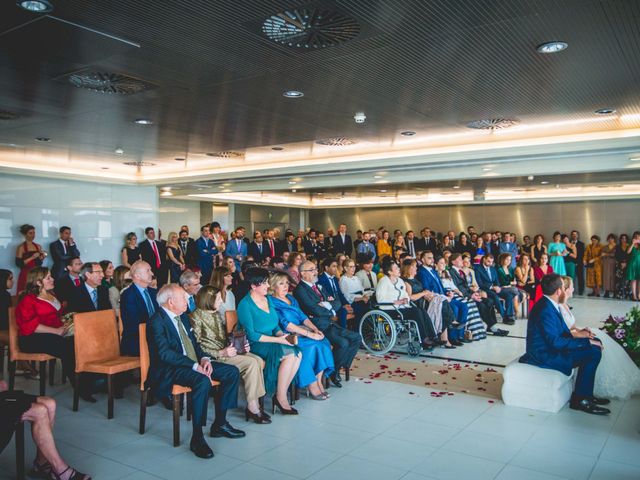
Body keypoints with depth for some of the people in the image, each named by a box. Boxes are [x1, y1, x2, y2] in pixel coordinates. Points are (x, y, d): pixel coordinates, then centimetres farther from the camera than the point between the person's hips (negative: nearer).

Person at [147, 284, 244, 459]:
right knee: (202, 381, -37)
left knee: (232, 372, -2)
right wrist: (195, 366, -26)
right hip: (169, 370, -9)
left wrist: (204, 358, -1)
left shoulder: (181, 318, 16)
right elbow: (165, 353, -22)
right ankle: (197, 438, -27)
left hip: (193, 364, 9)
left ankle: (220, 424, 6)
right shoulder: (156, 322, -13)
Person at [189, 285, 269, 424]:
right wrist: (221, 353, -22)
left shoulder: (218, 314, 17)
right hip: (213, 357, -8)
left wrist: (242, 345, 4)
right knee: (251, 363, -23)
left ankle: (254, 404, -13)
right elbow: (197, 346, -14)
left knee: (259, 361, -14)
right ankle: (252, 406, -14)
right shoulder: (196, 317, -9)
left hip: (226, 350, 8)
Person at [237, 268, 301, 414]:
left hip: (271, 341, 7)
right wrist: (278, 339, -18)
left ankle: (281, 395, -10)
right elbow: (252, 335, -15)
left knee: (298, 354, -19)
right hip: (255, 346, -7)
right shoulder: (245, 305, -10)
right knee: (289, 354, -26)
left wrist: (283, 335, -5)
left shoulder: (269, 299, 13)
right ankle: (280, 397, -12)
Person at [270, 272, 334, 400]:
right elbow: (286, 325, -15)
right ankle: (312, 386, -21)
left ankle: (318, 381, -16)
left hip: (301, 331, 7)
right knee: (312, 345, -29)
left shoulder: (291, 299, 21)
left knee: (323, 342, -19)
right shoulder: (272, 303, -5)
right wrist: (309, 334, -20)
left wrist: (315, 329, -6)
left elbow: (303, 317, 14)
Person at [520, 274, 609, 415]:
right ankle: (580, 399, -3)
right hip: (544, 355, -10)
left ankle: (586, 394, 16)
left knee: (595, 345, 10)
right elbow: (555, 342, -27)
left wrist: (577, 334, -3)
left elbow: (562, 331, 15)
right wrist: (586, 342, -21)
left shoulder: (549, 304, 7)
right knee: (593, 353, -16)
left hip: (550, 348, 11)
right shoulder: (545, 310, -25)